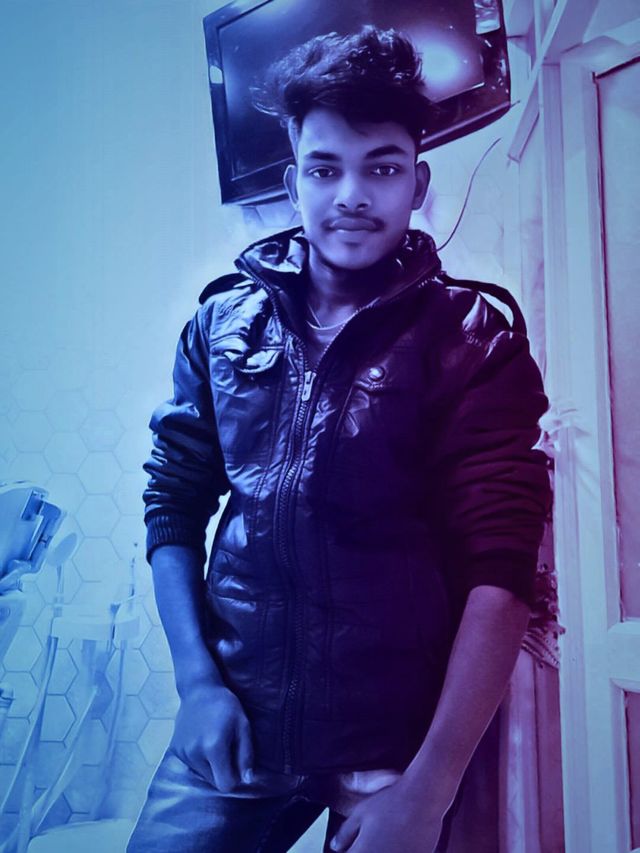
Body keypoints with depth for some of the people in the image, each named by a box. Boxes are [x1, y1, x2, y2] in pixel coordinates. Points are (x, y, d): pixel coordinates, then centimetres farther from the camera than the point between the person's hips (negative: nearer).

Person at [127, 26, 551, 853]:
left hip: (401, 732, -2)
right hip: (236, 718, 3)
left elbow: (498, 570, -12)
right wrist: (198, 682, -4)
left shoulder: (474, 342, -8)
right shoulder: (223, 321, 1)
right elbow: (174, 506, 5)